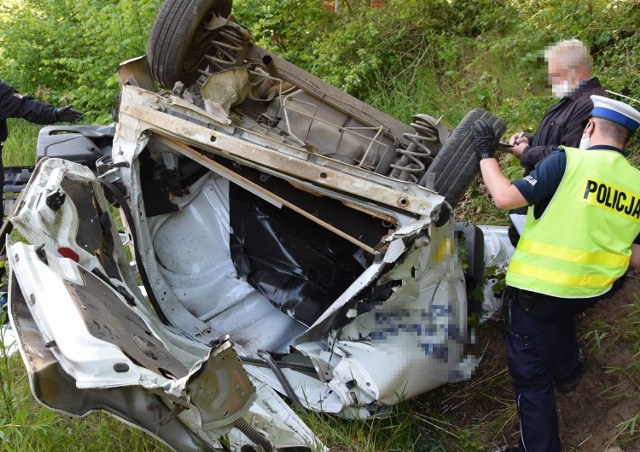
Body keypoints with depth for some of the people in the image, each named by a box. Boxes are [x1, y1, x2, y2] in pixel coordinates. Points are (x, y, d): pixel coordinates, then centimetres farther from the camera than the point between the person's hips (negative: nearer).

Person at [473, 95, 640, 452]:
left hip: (539, 287, -6)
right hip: (591, 292, 6)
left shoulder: (569, 161, -15)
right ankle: (568, 369, 58)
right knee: (561, 312, 41)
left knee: (532, 377, 7)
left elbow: (505, 197, -20)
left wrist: (487, 155, -5)